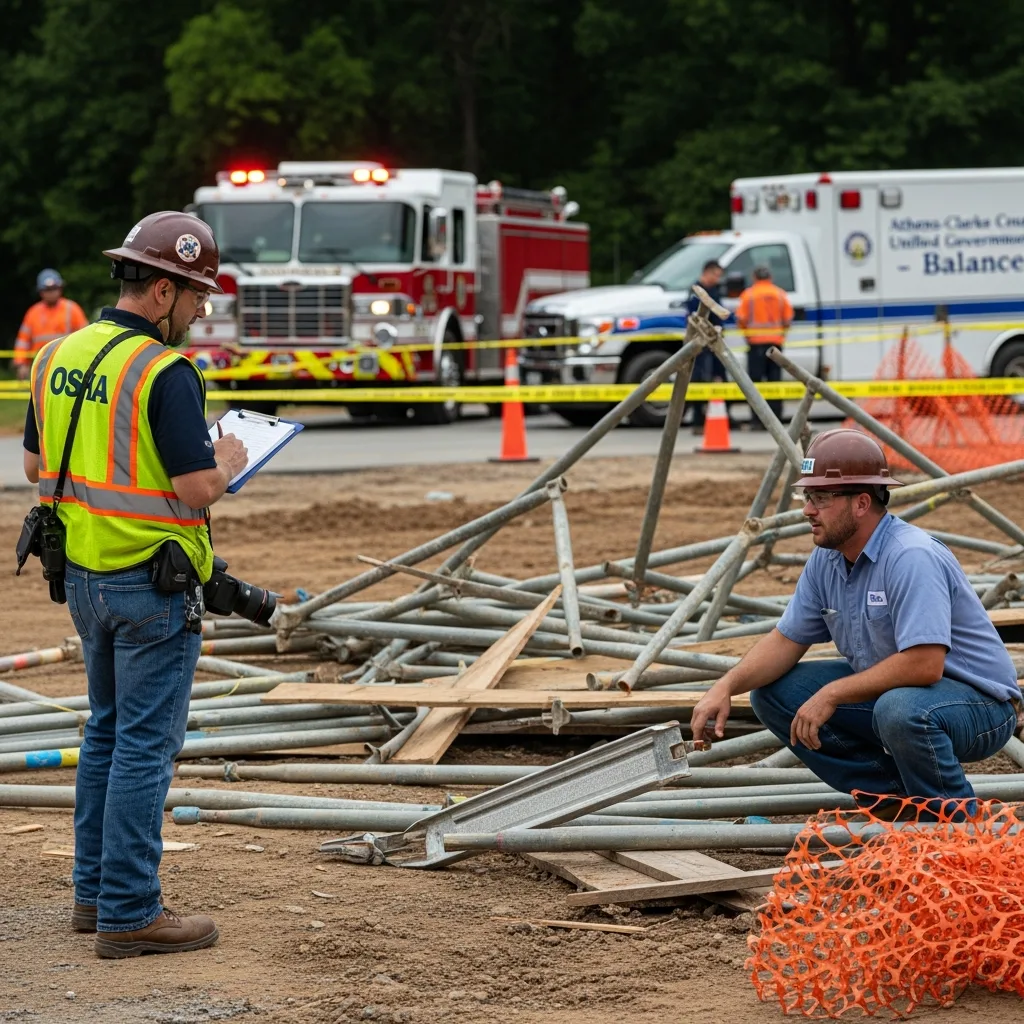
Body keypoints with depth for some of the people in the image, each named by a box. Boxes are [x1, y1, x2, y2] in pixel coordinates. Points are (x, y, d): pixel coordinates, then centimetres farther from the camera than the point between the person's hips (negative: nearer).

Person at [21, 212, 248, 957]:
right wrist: (227, 461, -1)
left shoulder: (59, 356, 6)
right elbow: (198, 489, -22)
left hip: (85, 576, 8)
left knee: (108, 731, 20)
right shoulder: (165, 372, -19)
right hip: (152, 582, -8)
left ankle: (96, 891, 25)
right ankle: (130, 915, 1)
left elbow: (36, 466, 13)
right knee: (145, 745, -2)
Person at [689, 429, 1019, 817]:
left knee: (900, 708, -40)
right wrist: (726, 687, -11)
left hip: (980, 702, -9)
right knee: (772, 692, -1)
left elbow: (924, 664, -35)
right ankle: (892, 797, 5)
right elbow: (787, 639, 7)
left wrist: (831, 695, -27)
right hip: (888, 688, 9)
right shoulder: (826, 560, 0)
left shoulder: (912, 558, -27)